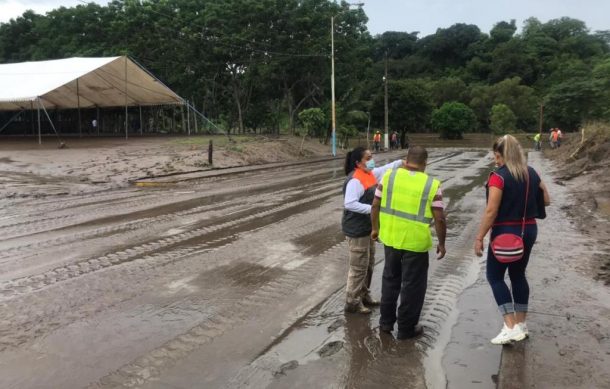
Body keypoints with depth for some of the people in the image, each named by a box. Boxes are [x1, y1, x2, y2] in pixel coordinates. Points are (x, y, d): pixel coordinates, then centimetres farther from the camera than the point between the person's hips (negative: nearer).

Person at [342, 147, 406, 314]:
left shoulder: (370, 174, 6)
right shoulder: (355, 180, -23)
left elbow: (385, 169, 20)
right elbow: (349, 203, -31)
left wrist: (401, 162, 6)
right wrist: (371, 208, -31)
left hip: (368, 227, 10)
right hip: (357, 230, -10)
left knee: (369, 264, 20)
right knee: (359, 267, 0)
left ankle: (363, 295, 35)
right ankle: (352, 302, 13)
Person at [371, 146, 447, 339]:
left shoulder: (389, 176, -3)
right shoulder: (432, 185, -11)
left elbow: (375, 205, 1)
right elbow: (439, 219, -10)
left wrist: (375, 228, 15)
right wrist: (442, 243, 3)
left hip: (390, 237, 4)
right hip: (415, 242, -4)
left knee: (390, 279, 21)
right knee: (412, 285, 11)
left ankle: (386, 321, 31)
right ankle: (406, 328, 22)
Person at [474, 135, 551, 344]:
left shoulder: (498, 177, -18)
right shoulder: (531, 174, 4)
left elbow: (491, 211, -21)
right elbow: (546, 200, 14)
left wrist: (479, 237, -15)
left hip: (505, 232, -7)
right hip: (529, 231, 7)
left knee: (495, 276, 5)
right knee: (518, 275, 18)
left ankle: (511, 327, -2)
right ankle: (521, 325, 24)